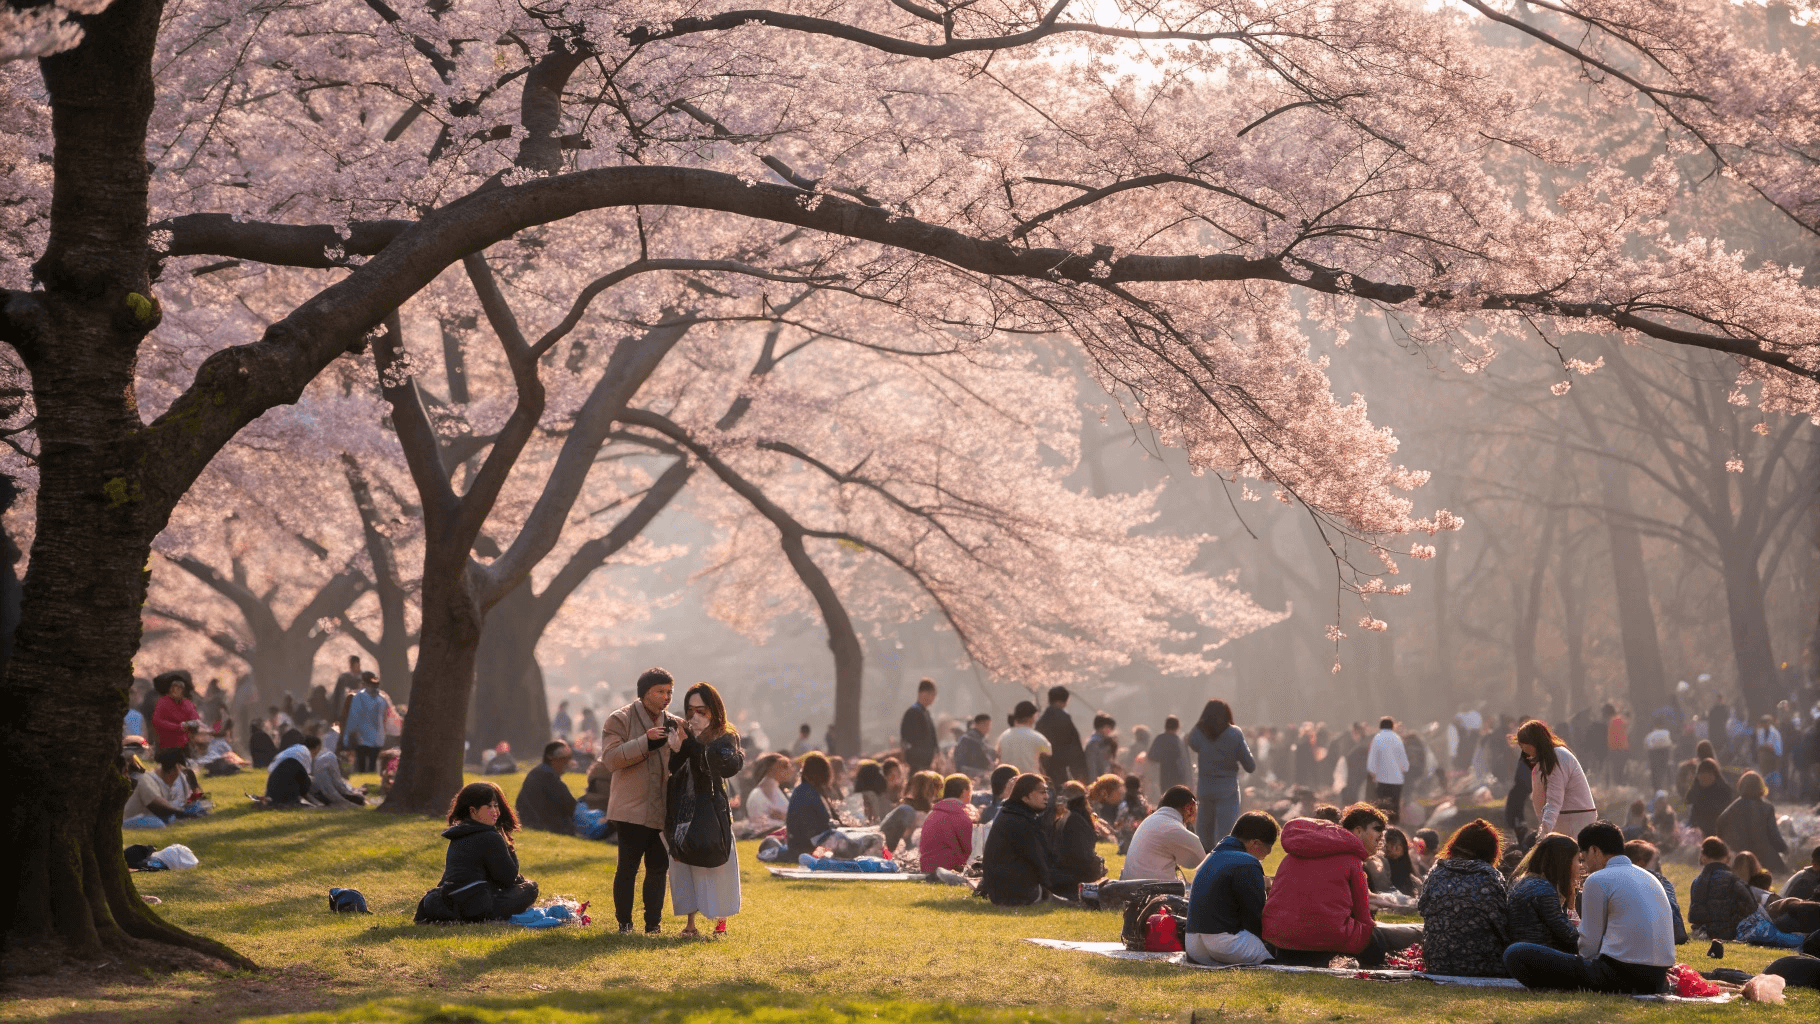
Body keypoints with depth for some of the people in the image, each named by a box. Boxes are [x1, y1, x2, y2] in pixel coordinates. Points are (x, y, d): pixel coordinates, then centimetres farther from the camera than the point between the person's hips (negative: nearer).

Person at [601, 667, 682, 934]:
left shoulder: (673, 725, 13)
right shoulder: (621, 720, -3)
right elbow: (611, 757, -16)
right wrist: (646, 741, -23)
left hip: (663, 811, 5)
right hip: (632, 809, -5)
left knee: (658, 867, 8)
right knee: (628, 867, -2)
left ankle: (653, 922, 17)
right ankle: (624, 922, 7)